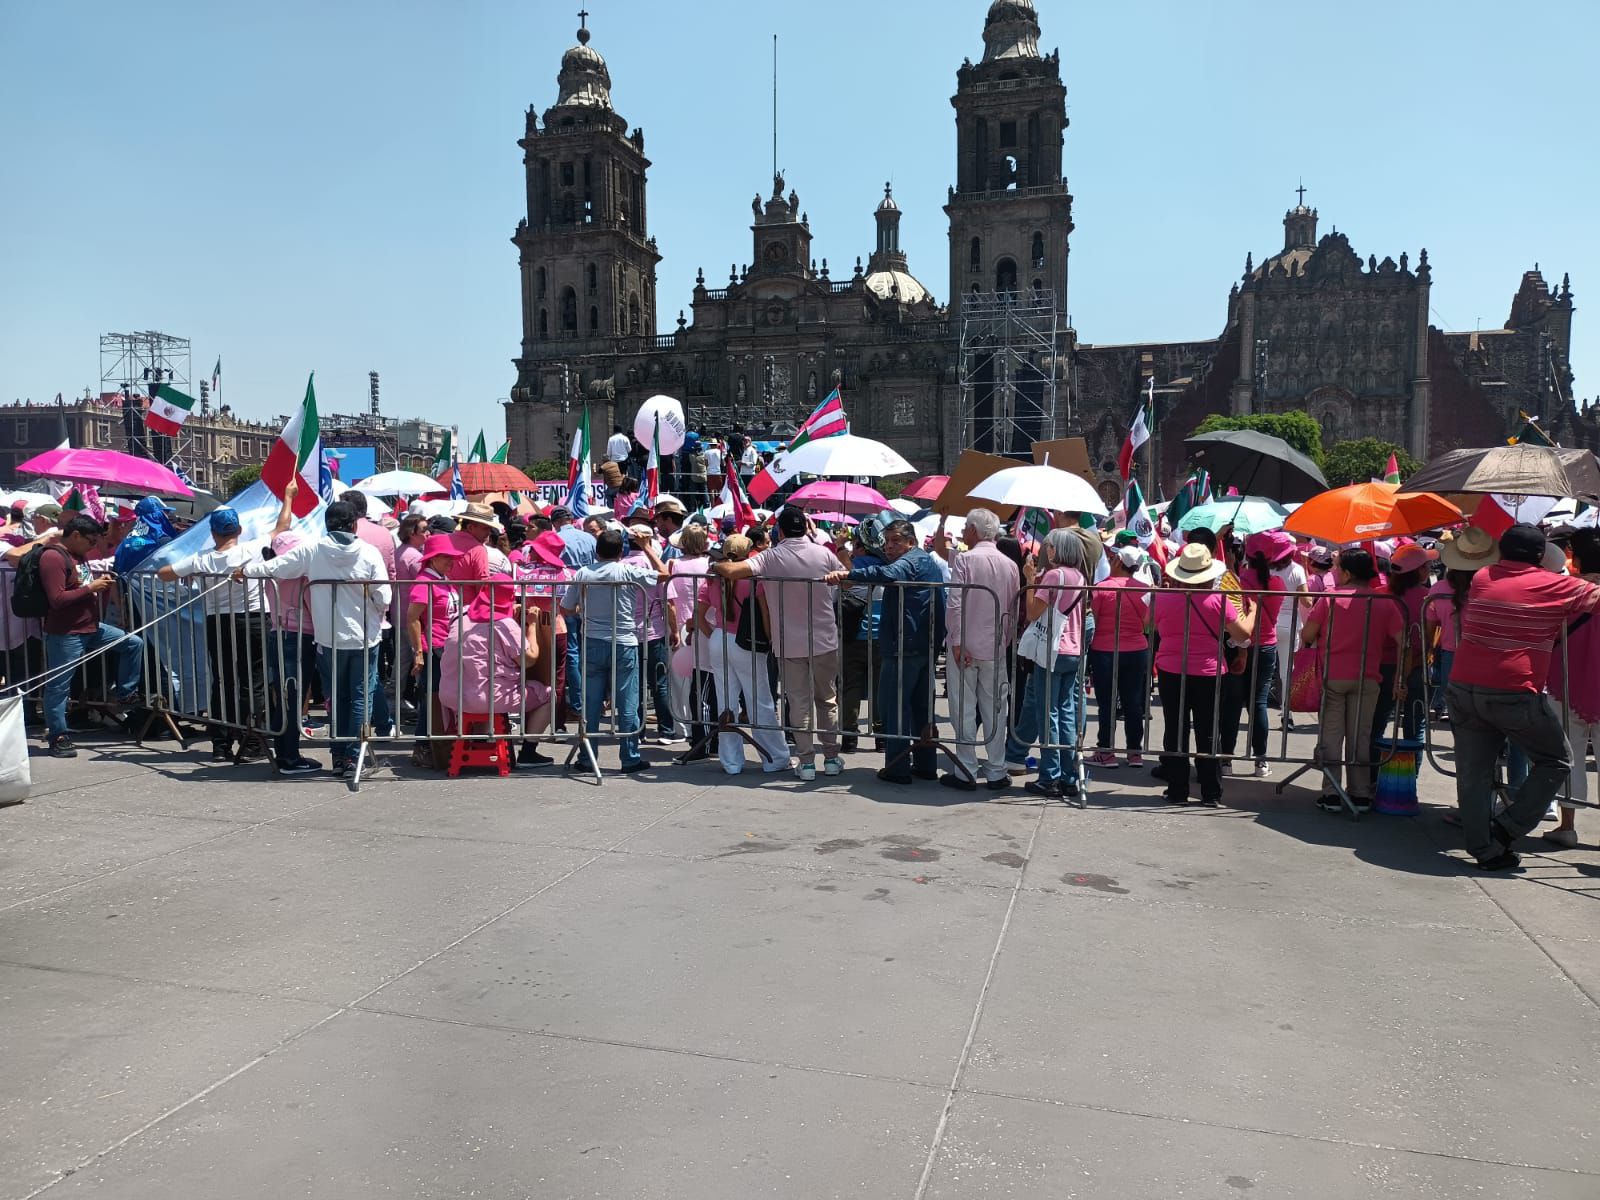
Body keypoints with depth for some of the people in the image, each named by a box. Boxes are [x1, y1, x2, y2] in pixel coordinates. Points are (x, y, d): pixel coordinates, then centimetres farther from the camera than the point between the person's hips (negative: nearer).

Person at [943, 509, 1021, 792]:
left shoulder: (964, 559, -8)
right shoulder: (1010, 565, 6)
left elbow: (955, 604, -14)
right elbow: (1014, 610, 8)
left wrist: (957, 642, -11)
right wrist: (1006, 641, 16)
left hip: (965, 647, -4)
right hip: (996, 649, 4)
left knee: (964, 710, 2)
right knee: (995, 709, 9)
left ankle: (966, 773, 5)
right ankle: (996, 772, 13)